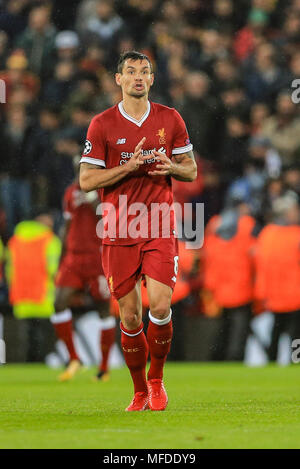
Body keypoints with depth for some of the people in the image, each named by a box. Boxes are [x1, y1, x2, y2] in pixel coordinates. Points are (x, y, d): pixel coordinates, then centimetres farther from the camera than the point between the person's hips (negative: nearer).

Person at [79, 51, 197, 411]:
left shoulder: (170, 119, 7)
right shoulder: (102, 124, 1)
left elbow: (191, 170, 14)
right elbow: (86, 180, -1)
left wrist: (170, 167, -9)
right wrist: (128, 167, -14)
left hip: (160, 228, 0)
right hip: (119, 230, 0)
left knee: (160, 305, -14)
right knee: (129, 315, 1)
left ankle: (157, 380, 9)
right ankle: (140, 392, 18)